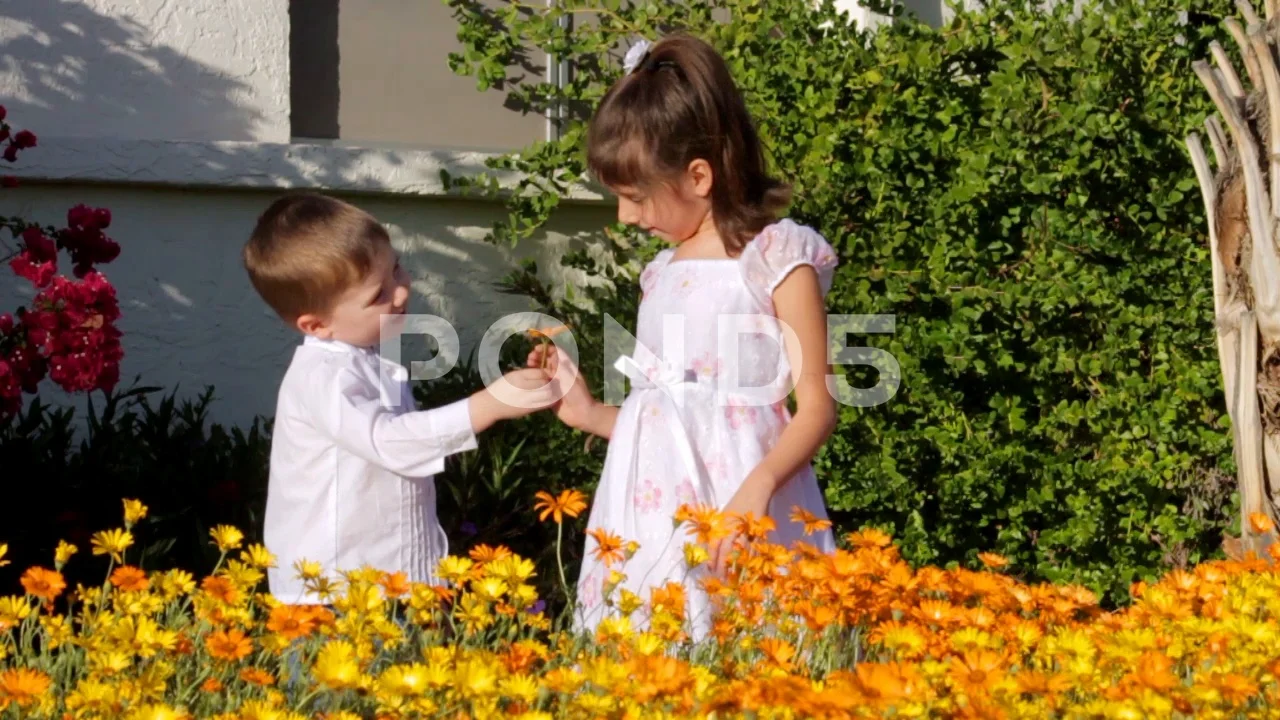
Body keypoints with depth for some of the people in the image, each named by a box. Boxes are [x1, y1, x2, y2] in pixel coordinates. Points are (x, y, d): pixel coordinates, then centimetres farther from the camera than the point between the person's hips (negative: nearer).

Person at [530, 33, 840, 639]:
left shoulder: (776, 256, -4)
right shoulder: (661, 274, 16)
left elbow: (816, 408, -9)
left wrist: (758, 487, -22)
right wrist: (590, 414, 15)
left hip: (738, 517, -6)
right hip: (654, 518, 6)